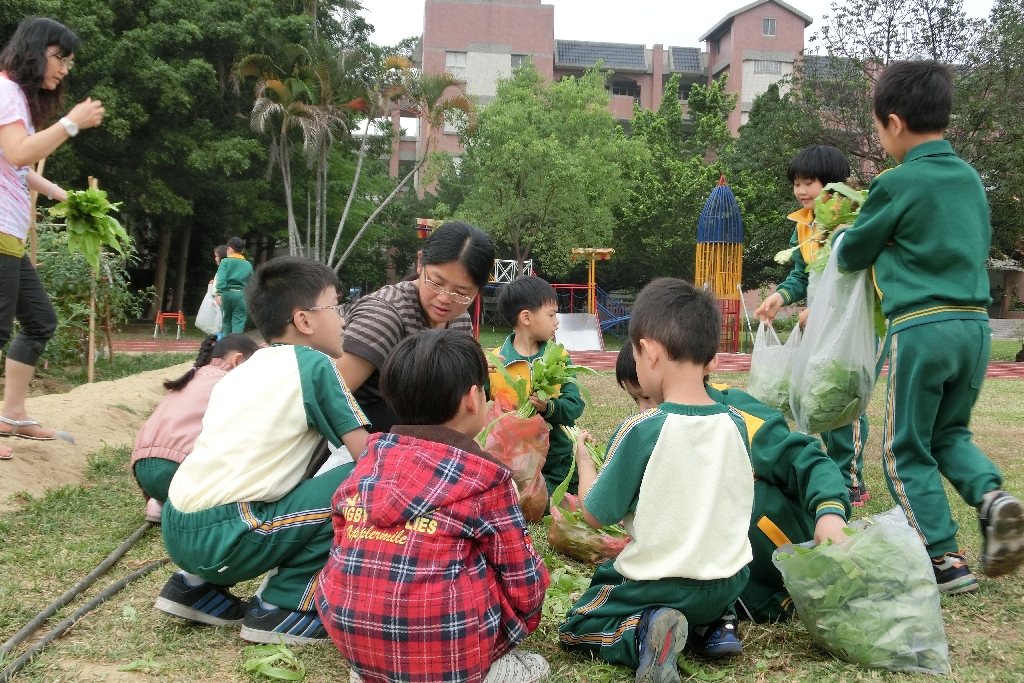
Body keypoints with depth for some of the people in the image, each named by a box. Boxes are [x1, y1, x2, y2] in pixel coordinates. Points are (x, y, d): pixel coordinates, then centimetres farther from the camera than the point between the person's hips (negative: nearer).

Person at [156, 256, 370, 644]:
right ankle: (283, 608, 0)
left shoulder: (247, 368, 17)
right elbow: (368, 456, -7)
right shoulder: (313, 364, -4)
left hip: (177, 527, 8)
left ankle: (198, 585, 20)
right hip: (221, 538, -8)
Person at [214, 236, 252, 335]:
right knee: (239, 323, -4)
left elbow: (221, 279, -12)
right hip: (242, 295, 0)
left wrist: (218, 293, -20)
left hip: (227, 293, 0)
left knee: (226, 321, 14)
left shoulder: (225, 262, 3)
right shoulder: (248, 265, 11)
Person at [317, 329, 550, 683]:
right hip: (446, 652, -4)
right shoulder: (486, 477, -5)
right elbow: (525, 582, 0)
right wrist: (525, 613, 24)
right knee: (531, 579, 15)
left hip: (352, 637, 5)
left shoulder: (370, 460, 8)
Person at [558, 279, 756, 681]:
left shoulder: (640, 431, -23)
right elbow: (739, 504, 8)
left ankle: (645, 634, -11)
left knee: (575, 628, 17)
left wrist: (583, 459, 5)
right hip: (731, 580, 6)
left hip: (660, 584, -5)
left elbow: (596, 515, -12)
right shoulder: (736, 425, -7)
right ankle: (716, 622, 11)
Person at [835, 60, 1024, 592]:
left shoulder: (896, 184, -8)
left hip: (922, 327, -6)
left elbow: (853, 254, 4)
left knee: (906, 449, 7)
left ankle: (944, 559, 6)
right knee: (950, 432, 23)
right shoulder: (971, 178, 11)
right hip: (975, 324, 6)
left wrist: (844, 237, 27)